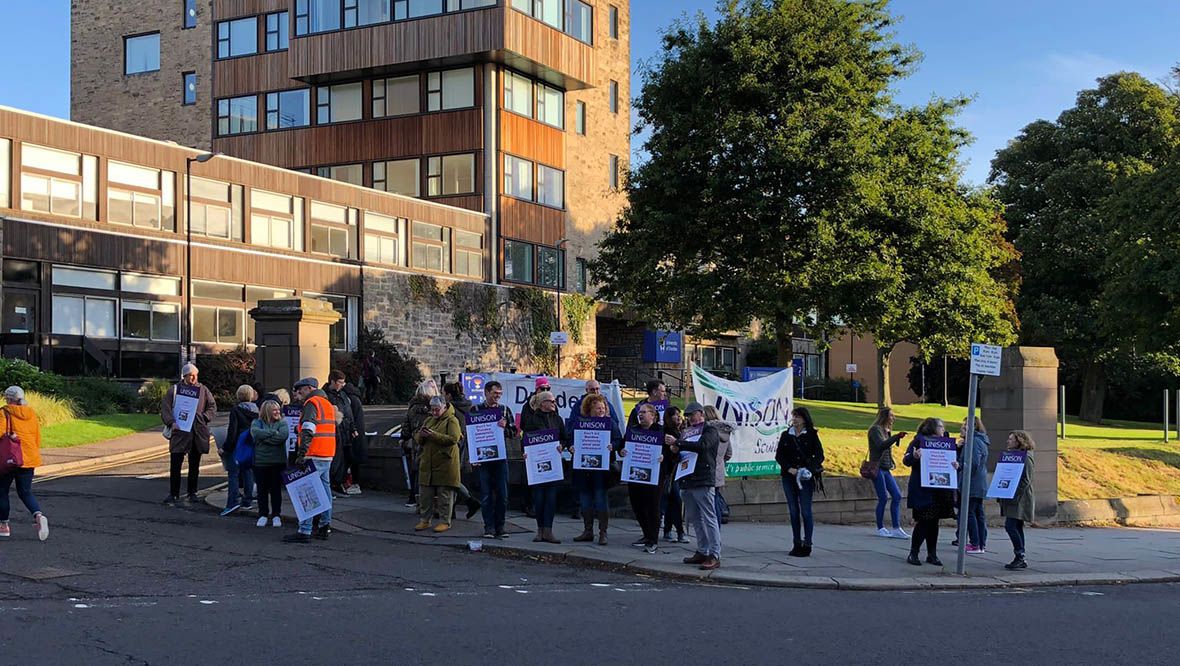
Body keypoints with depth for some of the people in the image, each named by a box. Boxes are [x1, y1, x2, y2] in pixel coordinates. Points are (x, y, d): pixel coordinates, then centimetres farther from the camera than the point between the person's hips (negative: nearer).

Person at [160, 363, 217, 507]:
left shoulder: (202, 390, 8)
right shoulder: (174, 390, 2)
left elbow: (212, 407, 14)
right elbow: (165, 408, -2)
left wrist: (204, 418, -3)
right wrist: (171, 422, -16)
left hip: (198, 433, 2)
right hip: (179, 432, -2)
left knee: (194, 466, 9)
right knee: (175, 464, -4)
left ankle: (192, 493, 19)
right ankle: (173, 494, 5)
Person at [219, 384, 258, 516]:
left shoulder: (236, 410, -11)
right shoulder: (257, 411, 4)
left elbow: (232, 431, -15)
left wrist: (224, 447, -10)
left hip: (237, 446, -5)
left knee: (233, 474, -3)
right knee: (248, 472, 13)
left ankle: (233, 502, -14)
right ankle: (247, 501, 16)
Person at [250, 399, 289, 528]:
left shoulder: (282, 422, 4)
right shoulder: (257, 422, 5)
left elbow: (283, 435, -15)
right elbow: (255, 433, -17)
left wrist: (264, 437, -13)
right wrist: (274, 432, -14)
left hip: (278, 462, 0)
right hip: (261, 462, 0)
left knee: (276, 489, 6)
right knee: (262, 489, 6)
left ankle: (276, 515, 15)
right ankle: (263, 515, 15)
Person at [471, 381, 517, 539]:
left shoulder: (505, 410, 12)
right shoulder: (476, 410, 5)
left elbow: (514, 432, 12)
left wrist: (505, 427, -11)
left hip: (501, 456, 2)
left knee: (502, 494, 1)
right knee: (486, 495, -1)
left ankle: (500, 527, 10)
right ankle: (489, 527, 5)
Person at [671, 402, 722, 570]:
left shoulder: (710, 431, -1)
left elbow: (701, 446, -20)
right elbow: (677, 450, 23)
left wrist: (678, 444, -16)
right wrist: (674, 450, -2)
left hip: (704, 481, -8)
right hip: (688, 480, 8)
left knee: (709, 518, -9)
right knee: (695, 519, 11)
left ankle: (714, 555, -10)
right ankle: (702, 552, 19)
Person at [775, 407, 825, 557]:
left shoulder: (811, 435, 0)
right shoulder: (786, 435, 8)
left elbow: (819, 455, -1)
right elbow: (778, 455, 7)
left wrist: (809, 469, -16)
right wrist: (789, 469, -9)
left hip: (806, 478, -3)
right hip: (789, 477, 3)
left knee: (805, 511, -6)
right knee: (793, 511, 5)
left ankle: (807, 545, -2)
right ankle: (797, 544, 11)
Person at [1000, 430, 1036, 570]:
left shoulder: (1025, 458, -12)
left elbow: (1025, 481, -17)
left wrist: (1013, 495, -22)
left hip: (1019, 499, -10)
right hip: (1011, 499, 10)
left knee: (1010, 526, -15)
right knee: (1017, 528, 11)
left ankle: (1020, 557, -10)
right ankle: (1020, 559, 14)